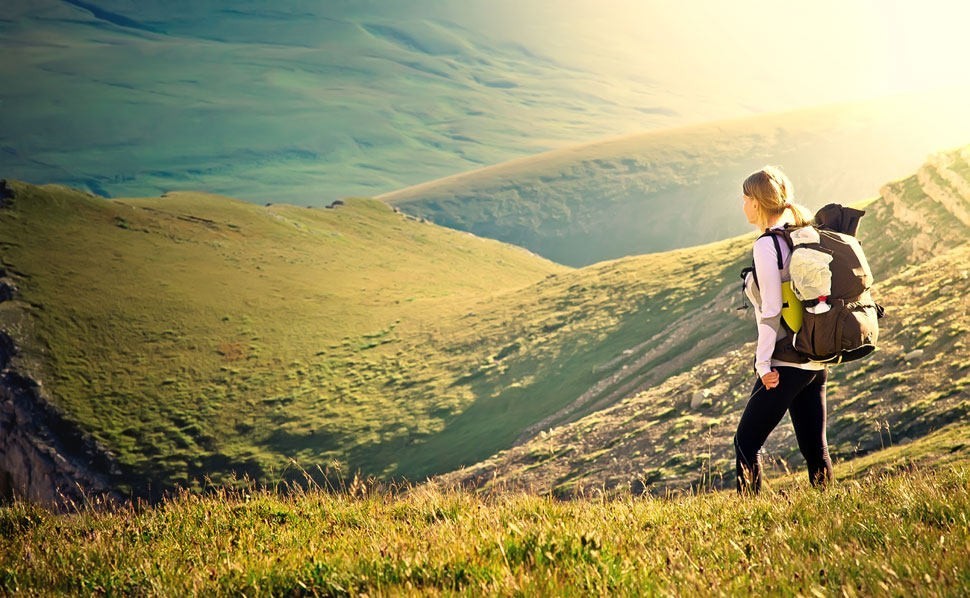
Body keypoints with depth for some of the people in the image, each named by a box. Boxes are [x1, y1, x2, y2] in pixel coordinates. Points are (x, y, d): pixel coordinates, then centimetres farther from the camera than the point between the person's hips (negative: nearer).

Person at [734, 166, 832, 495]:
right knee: (815, 447, 11)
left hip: (785, 364, -8)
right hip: (817, 362, 8)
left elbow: (772, 310, -17)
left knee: (746, 442, 1)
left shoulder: (766, 245, -13)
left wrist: (764, 363, -13)